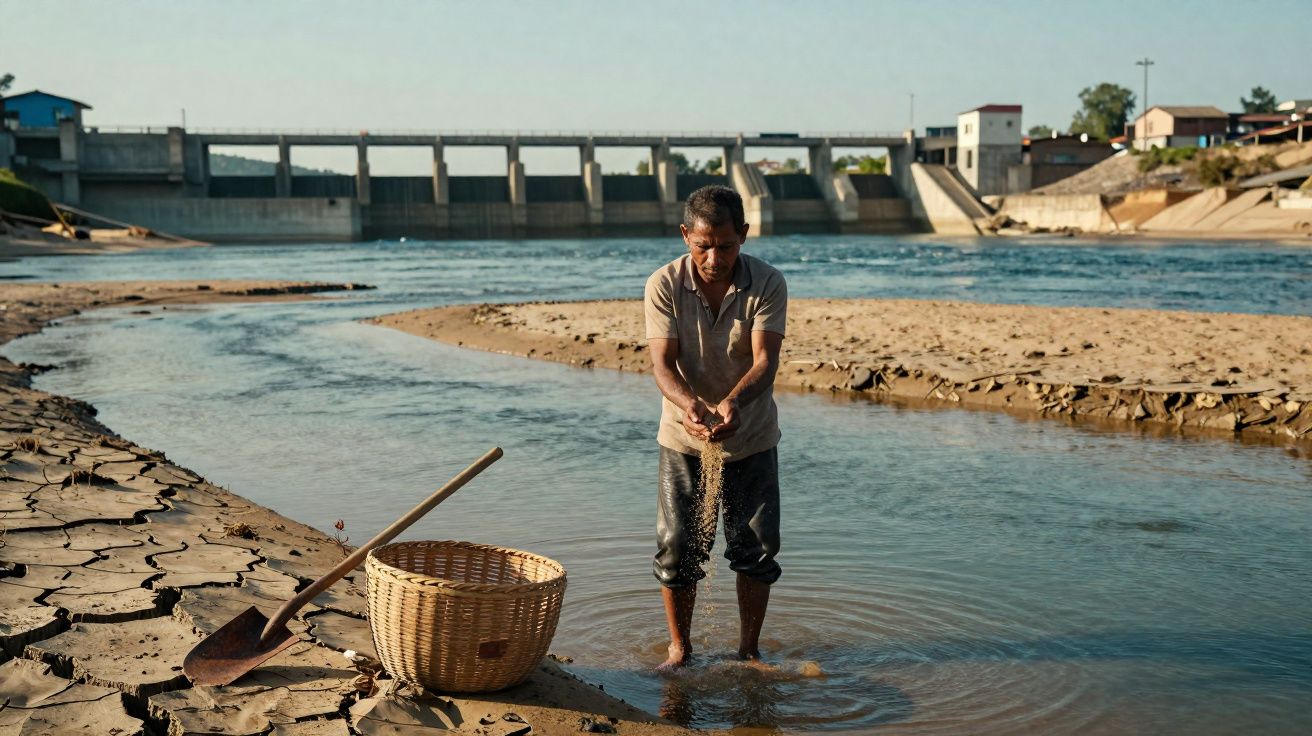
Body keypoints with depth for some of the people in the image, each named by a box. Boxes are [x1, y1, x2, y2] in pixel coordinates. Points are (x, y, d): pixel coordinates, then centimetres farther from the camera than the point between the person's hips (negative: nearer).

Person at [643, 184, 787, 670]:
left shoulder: (768, 284, -14)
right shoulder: (664, 285, -14)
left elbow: (764, 360, -23)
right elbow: (663, 362, -19)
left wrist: (732, 401, -43)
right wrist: (688, 403, -41)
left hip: (751, 437, 0)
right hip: (684, 435, 0)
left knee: (757, 547, 4)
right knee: (677, 547, 1)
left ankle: (749, 648, 22)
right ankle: (679, 649, 19)